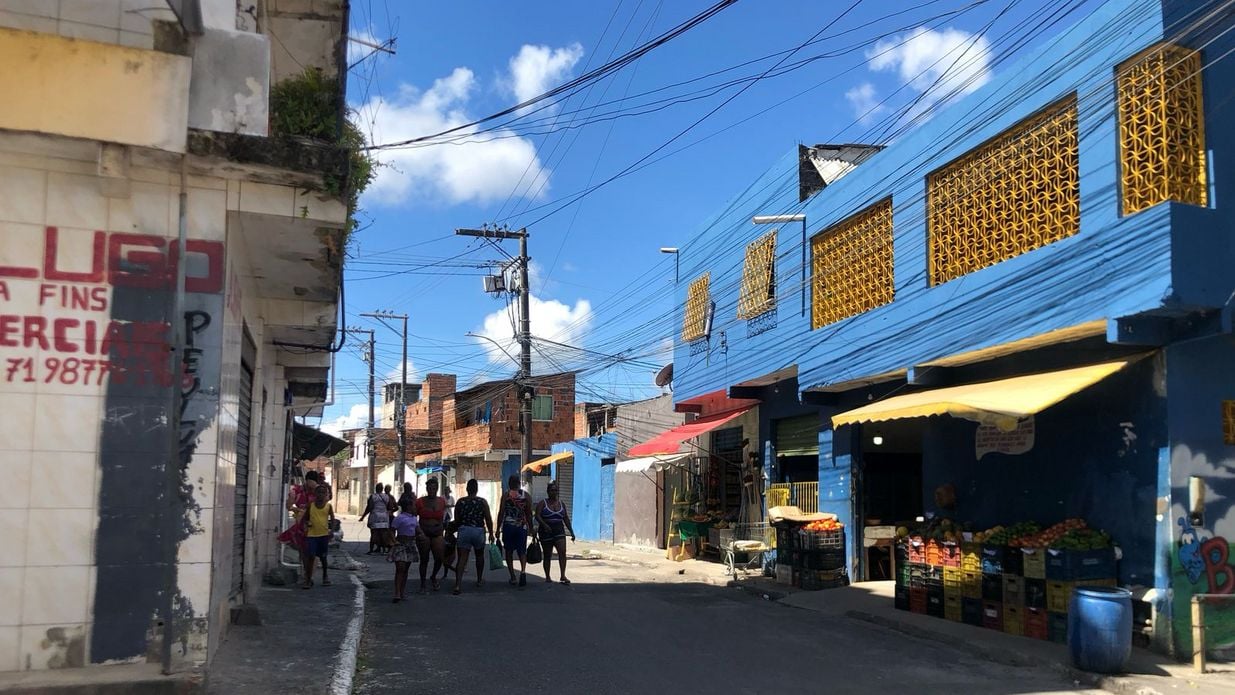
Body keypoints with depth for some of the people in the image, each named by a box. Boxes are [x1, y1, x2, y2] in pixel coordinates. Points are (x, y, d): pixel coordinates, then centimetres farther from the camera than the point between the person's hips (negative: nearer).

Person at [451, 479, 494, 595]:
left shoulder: (460, 502, 2)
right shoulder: (482, 502, -2)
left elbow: (456, 520, 5)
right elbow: (488, 519, -3)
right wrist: (491, 533, 7)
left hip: (464, 530, 0)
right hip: (479, 531, 0)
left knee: (462, 558, -4)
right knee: (479, 555, 22)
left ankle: (458, 584, -19)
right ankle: (479, 580, 33)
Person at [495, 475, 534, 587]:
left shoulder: (506, 495, -3)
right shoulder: (526, 495, 2)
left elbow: (501, 513, -5)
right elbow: (529, 514, 4)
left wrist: (498, 529, 0)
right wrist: (531, 529, 13)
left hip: (508, 526, -1)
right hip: (522, 526, 1)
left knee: (509, 551, 11)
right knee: (522, 551, 7)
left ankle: (513, 577, 10)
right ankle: (523, 571, -18)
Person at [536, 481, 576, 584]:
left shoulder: (561, 504, 12)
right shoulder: (542, 503, 0)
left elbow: (566, 519, 15)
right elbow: (537, 516, -11)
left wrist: (571, 532, 11)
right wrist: (544, 524, -28)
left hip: (559, 532, 2)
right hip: (546, 532, -2)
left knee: (562, 552, -16)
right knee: (547, 555, 5)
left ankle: (563, 576, -18)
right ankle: (547, 577, 16)